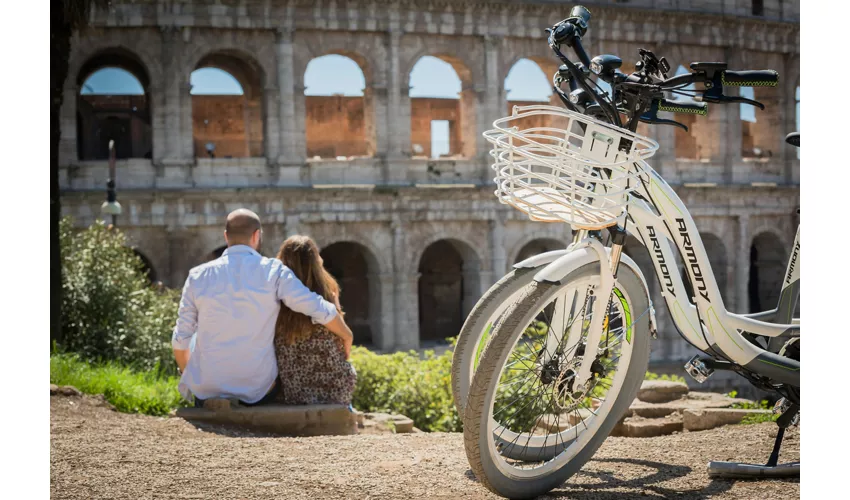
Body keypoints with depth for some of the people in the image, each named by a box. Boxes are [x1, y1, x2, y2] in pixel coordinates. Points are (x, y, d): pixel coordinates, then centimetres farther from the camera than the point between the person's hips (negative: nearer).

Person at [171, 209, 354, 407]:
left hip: (207, 391, 1)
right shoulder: (273, 272, -6)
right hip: (257, 391, -1)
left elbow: (181, 339, 2)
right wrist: (347, 338, 9)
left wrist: (186, 374, 21)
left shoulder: (198, 276, -1)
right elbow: (322, 311, -10)